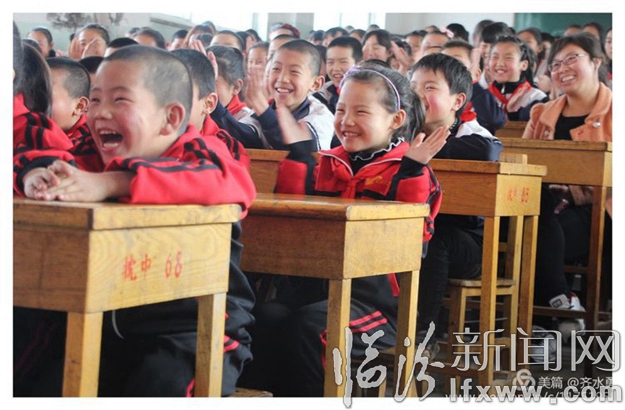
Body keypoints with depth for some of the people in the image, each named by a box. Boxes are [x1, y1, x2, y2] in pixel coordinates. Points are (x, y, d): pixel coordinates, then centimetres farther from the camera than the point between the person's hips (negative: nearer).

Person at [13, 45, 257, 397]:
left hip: (190, 330, -6)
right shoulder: (99, 157, 7)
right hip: (105, 324, 6)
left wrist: (110, 183, -42)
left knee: (162, 386, -29)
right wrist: (38, 174, -29)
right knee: (37, 387, -2)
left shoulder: (197, 153, -11)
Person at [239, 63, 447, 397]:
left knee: (309, 327, -33)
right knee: (263, 319, -26)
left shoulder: (405, 171, 3)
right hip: (311, 284, 5)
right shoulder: (327, 163, 18)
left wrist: (413, 170, -18)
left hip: (371, 294, -4)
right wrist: (298, 153, 8)